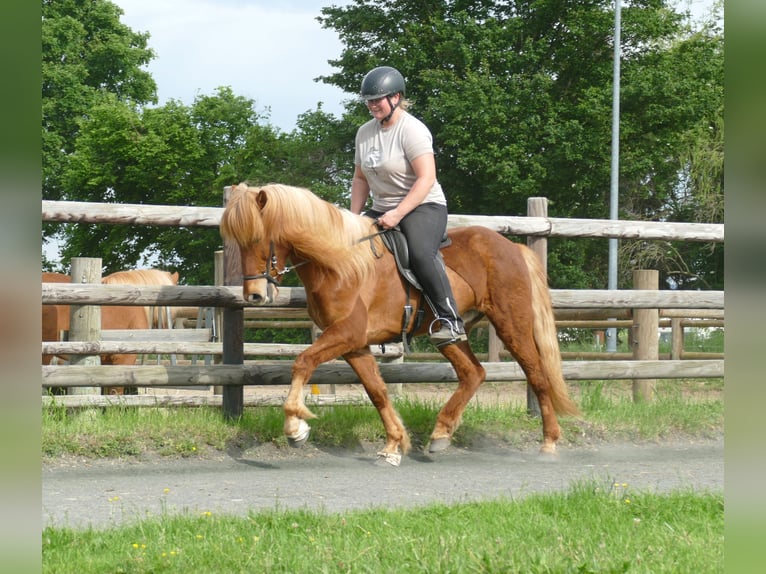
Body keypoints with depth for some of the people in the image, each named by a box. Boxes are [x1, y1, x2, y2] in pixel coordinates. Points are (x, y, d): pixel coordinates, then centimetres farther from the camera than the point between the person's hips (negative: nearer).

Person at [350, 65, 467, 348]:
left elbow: (426, 179, -21)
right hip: (382, 209, 8)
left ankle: (450, 322, -31)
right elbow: (360, 178, 17)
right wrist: (353, 218, 4)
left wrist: (398, 214, -26)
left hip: (423, 206, -8)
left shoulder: (411, 129, -14)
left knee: (420, 252, -35)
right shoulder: (365, 133, 10)